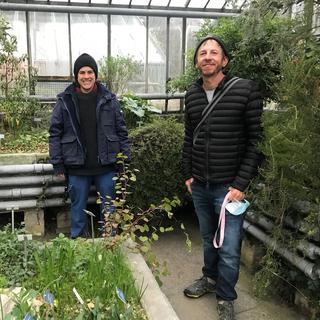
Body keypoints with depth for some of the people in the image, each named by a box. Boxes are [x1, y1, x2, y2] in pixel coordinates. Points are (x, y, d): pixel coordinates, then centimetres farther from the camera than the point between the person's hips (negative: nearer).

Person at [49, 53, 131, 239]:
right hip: (77, 168, 0)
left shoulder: (109, 99, 0)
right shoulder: (65, 101, -1)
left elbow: (122, 131, 3)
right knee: (78, 208, 13)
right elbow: (55, 133, 1)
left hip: (106, 167, 1)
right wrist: (58, 164, -3)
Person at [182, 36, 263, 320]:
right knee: (209, 240, 20)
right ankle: (210, 278, 43)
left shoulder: (246, 90, -10)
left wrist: (241, 184, -13)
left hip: (229, 187, -4)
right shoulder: (192, 95, 5)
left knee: (229, 249, 4)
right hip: (199, 186, 4)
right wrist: (188, 174, 10)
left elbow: (256, 140, -10)